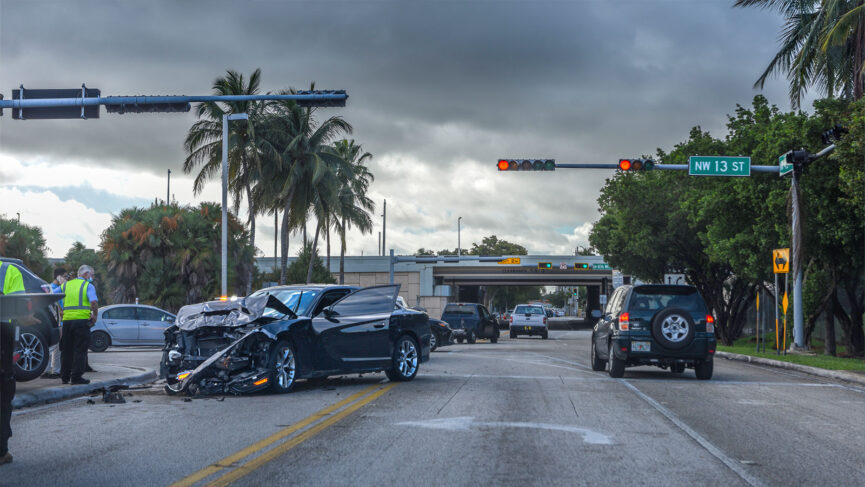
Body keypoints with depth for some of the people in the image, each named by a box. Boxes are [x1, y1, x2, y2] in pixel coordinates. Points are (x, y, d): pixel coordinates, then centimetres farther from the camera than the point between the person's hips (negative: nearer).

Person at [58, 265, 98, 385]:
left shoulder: (65, 285, 16)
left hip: (67, 320, 5)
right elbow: (94, 302, -14)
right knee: (79, 350, -2)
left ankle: (65, 376, 17)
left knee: (66, 350, 13)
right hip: (82, 320, -5)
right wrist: (95, 315, -1)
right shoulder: (88, 286, 0)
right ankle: (76, 377, -5)